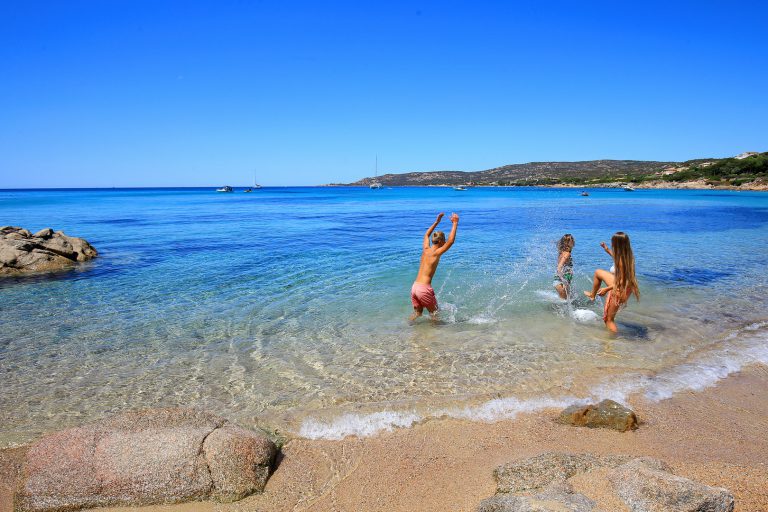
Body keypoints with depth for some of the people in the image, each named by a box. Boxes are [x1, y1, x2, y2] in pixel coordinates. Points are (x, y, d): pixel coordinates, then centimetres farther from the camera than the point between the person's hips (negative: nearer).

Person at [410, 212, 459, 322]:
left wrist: (436, 222, 33)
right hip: (424, 288, -7)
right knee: (434, 313, 9)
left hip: (414, 287, 7)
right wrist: (455, 223, -6)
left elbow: (426, 235, 30)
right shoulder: (436, 253, -8)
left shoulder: (425, 249, 10)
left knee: (417, 313, 19)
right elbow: (451, 241, -15)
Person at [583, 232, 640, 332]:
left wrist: (606, 289, -26)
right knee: (598, 272, 28)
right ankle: (592, 295, 51)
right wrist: (608, 250, 18)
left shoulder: (621, 261, -35)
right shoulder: (627, 255, -6)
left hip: (620, 290, -11)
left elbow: (622, 281, -33)